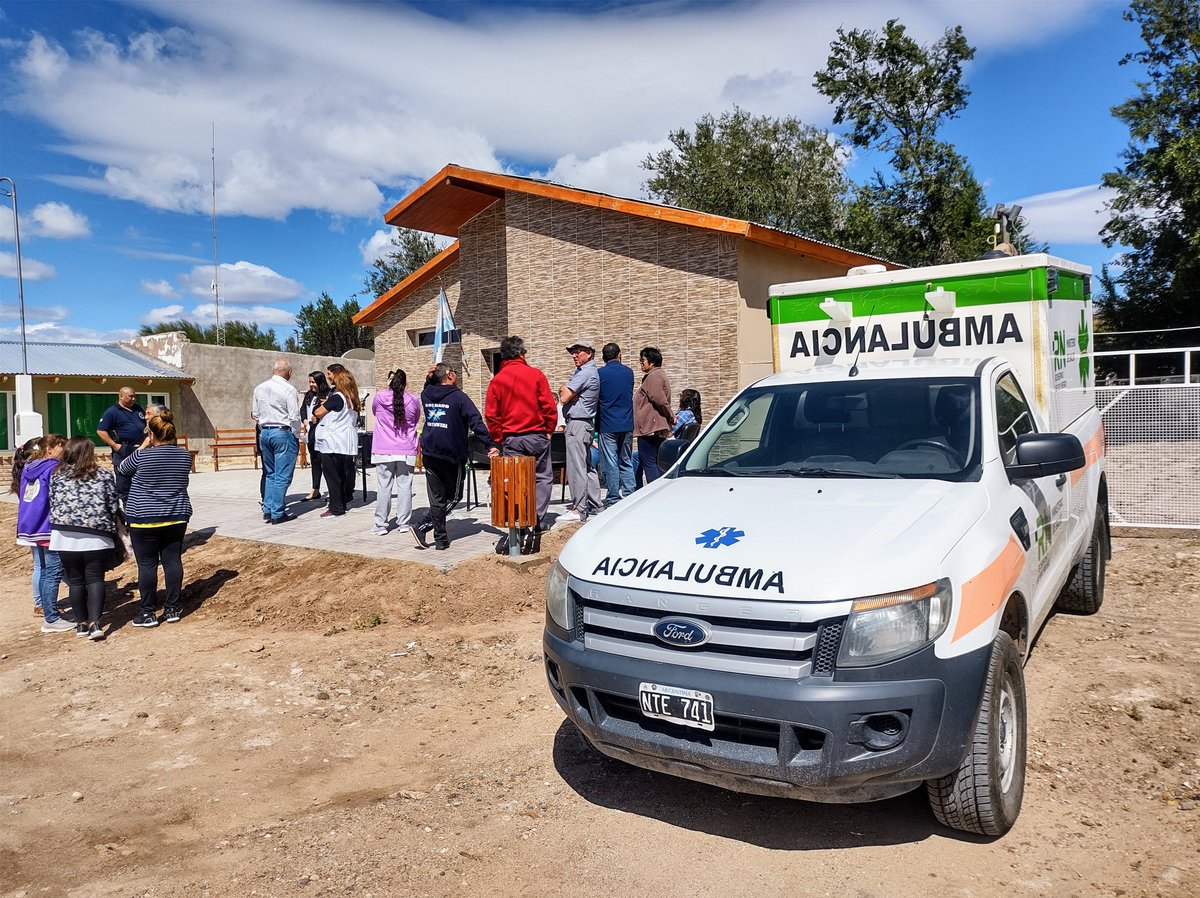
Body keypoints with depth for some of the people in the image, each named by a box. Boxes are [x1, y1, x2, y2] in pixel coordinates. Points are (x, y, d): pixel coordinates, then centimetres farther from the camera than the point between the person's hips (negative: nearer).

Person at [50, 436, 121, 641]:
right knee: (95, 579, 3)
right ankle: (94, 623, -7)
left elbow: (52, 505, 7)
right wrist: (110, 527, 19)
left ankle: (82, 624, 17)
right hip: (96, 536, -2)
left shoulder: (57, 475, 5)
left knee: (75, 581, 11)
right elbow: (114, 507, 2)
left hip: (65, 536, 2)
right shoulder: (104, 475, 1)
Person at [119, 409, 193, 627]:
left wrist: (143, 446, 6)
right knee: (173, 560, 9)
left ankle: (148, 613, 10)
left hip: (144, 519, -4)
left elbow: (123, 468, 5)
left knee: (147, 564, 4)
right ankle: (173, 609, 15)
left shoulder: (142, 456, -14)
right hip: (176, 517, 4)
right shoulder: (184, 455, -1)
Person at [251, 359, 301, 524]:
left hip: (264, 432, 7)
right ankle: (278, 514, 2)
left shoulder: (259, 388, 7)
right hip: (283, 433, -6)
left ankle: (268, 509, 19)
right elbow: (294, 417, -13)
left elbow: (254, 414, 12)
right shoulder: (289, 390, -12)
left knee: (270, 474, 18)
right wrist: (297, 436, -3)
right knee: (282, 476, -1)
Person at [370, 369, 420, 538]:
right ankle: (404, 523, 9)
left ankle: (380, 525, 6)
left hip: (384, 451, 0)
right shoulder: (413, 400, -3)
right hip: (407, 451, 0)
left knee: (384, 487, 3)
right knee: (405, 486, 5)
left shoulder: (379, 397, -4)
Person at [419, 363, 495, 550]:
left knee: (436, 498, 10)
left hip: (430, 453, 5)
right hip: (452, 454, -5)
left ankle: (441, 538, 10)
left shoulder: (426, 395, 6)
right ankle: (424, 528, -8)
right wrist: (490, 445, -19)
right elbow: (476, 422, -17)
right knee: (453, 497, 8)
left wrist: (430, 377, 13)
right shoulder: (459, 397, -10)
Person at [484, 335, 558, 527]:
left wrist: (498, 440, 10)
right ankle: (537, 519, 3)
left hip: (510, 438, 2)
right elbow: (549, 406, -6)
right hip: (537, 436, -2)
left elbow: (491, 414, 2)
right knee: (543, 476, 8)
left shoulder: (497, 380, 2)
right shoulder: (536, 374, -3)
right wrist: (549, 430, 7)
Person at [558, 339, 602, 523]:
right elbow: (563, 391, 18)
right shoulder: (580, 370, 19)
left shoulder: (585, 373, -15)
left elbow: (564, 398, -16)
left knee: (576, 467, -10)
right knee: (588, 466, 13)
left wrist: (565, 392, 3)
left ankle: (580, 510, -9)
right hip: (585, 423, 11)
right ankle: (594, 506, 18)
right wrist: (565, 390, -2)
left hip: (577, 424, -11)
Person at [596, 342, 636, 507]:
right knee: (626, 463, 12)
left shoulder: (600, 374, -6)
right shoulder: (629, 372, 6)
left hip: (608, 425, -4)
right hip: (627, 425, 4)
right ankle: (628, 498, 11)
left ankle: (613, 501, 2)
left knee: (610, 464, 0)